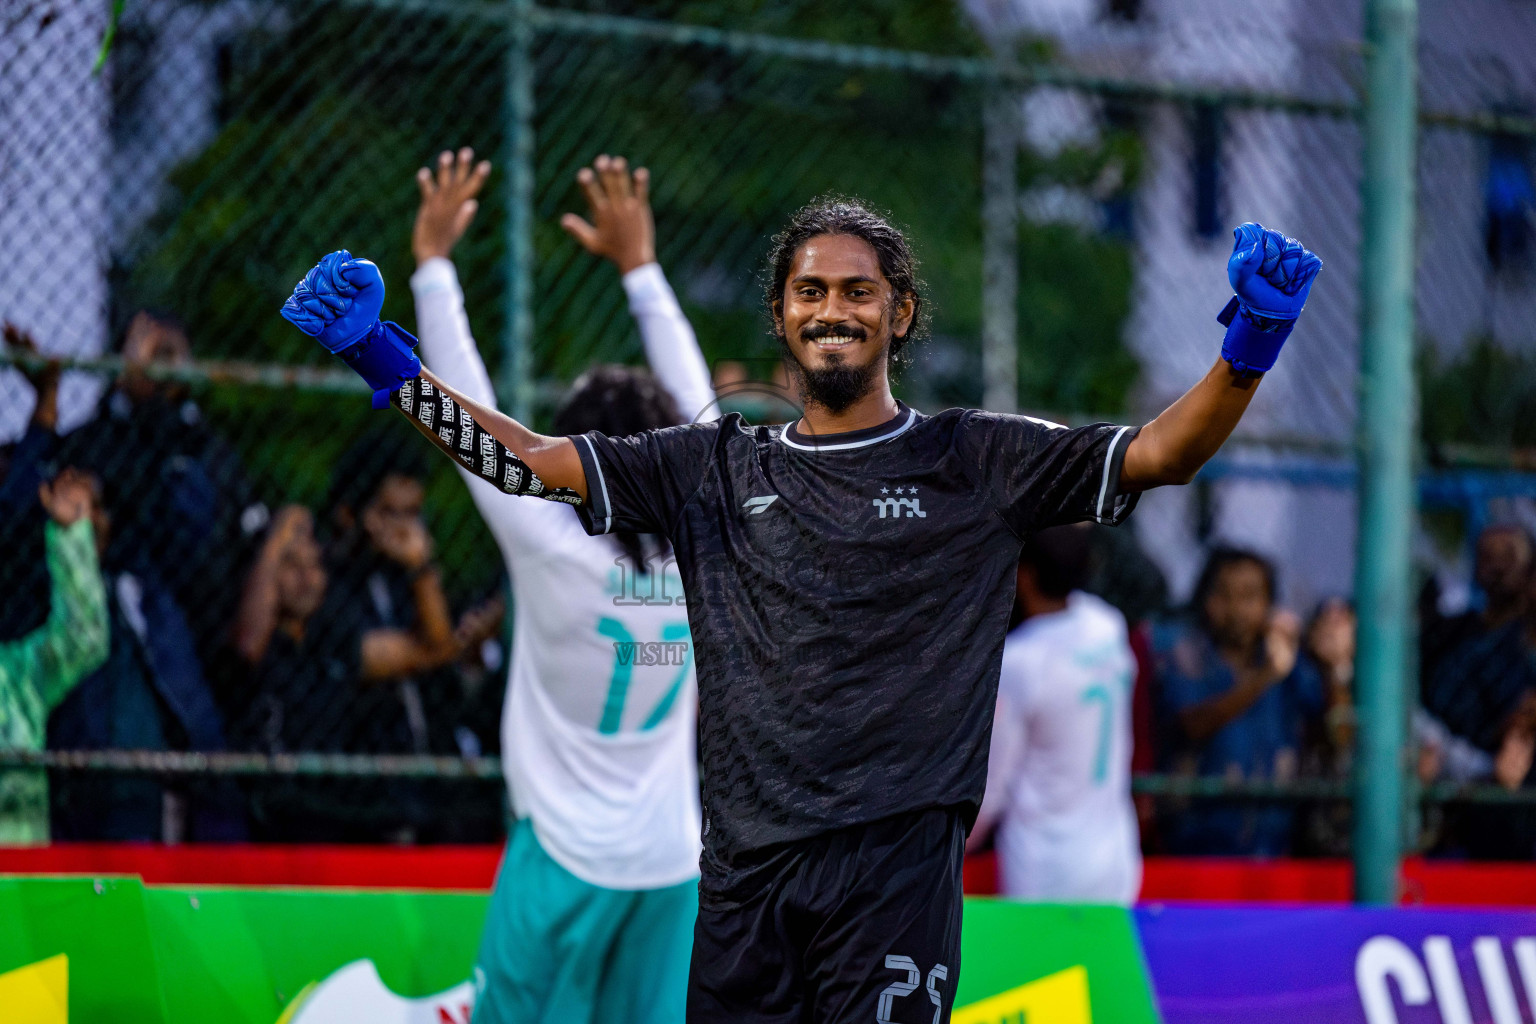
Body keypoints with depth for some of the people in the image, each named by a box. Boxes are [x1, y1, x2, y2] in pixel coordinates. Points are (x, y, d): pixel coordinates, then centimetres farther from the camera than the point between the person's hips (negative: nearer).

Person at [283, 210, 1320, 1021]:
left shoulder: (973, 462, 7)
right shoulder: (716, 467, 15)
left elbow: (1164, 452, -2)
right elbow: (530, 461, 11)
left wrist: (1253, 342, -18)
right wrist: (383, 358, 2)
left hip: (896, 863, -3)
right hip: (746, 868, 3)